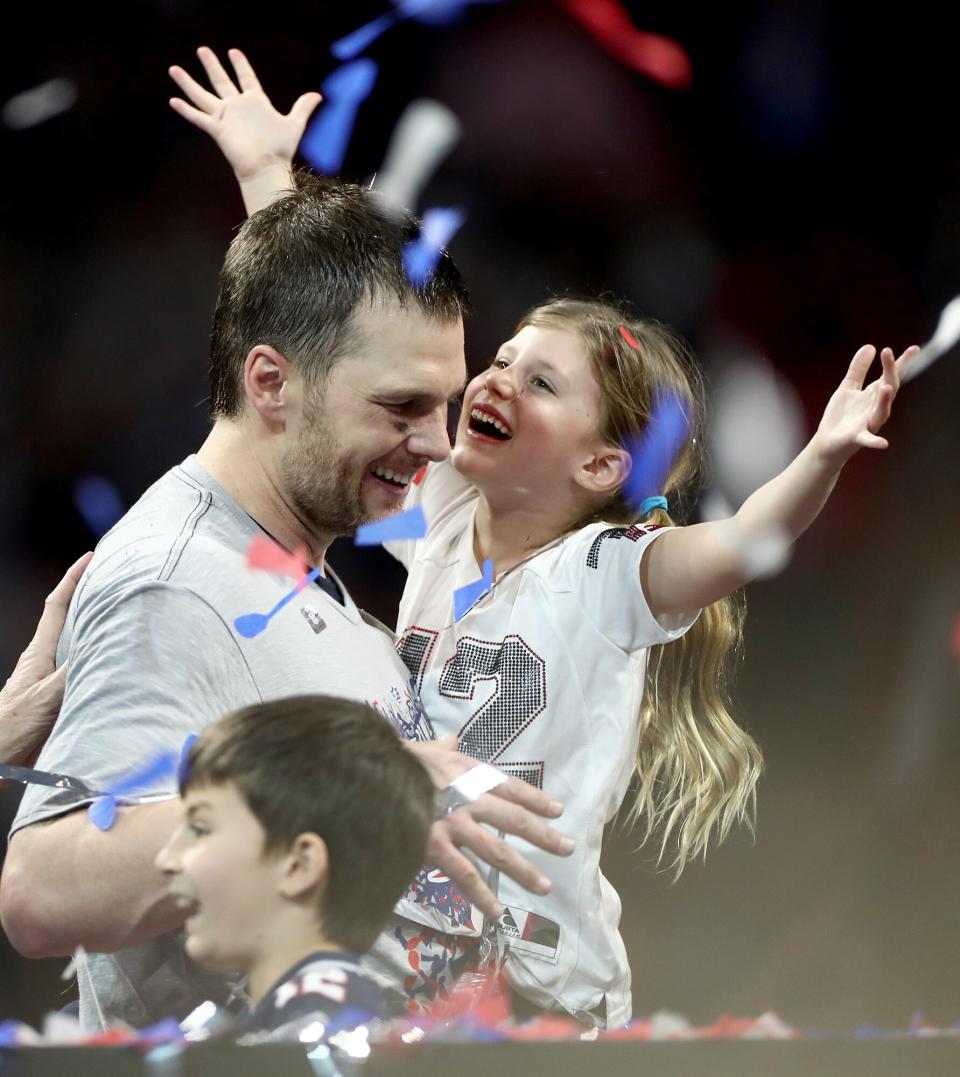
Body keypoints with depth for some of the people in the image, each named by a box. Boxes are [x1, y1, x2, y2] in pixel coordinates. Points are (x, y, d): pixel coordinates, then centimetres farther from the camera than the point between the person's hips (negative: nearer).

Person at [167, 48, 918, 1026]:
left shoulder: (606, 576, -13)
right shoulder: (439, 519, 1)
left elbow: (746, 542, -32)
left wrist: (825, 455, -51)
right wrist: (265, 171, 4)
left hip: (540, 982, -5)